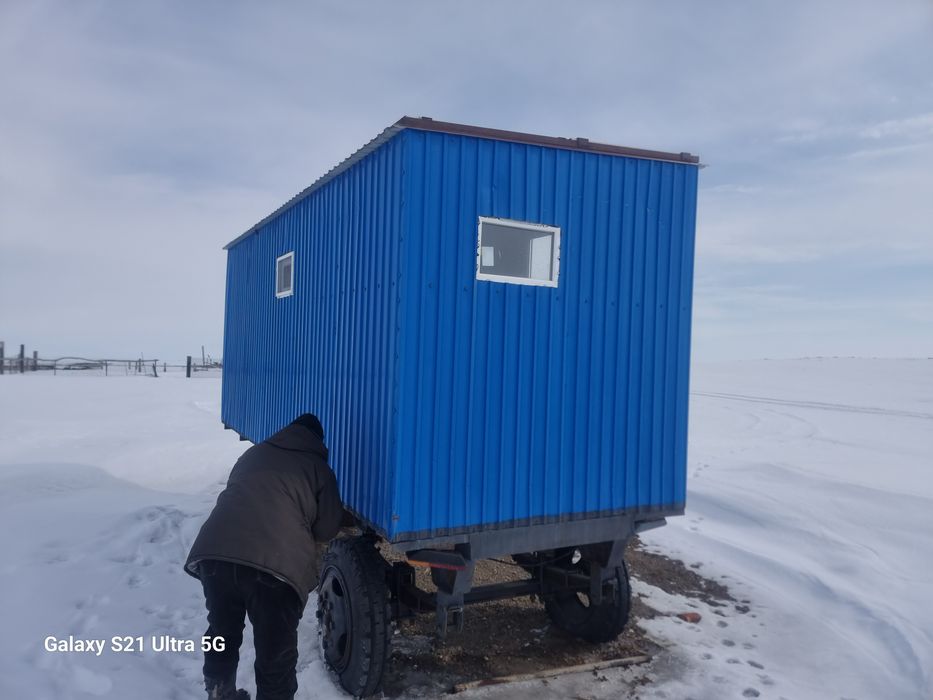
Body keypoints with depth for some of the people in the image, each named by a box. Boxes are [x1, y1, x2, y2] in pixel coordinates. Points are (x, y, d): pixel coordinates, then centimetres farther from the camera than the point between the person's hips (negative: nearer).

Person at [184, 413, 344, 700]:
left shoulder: (253, 454, 30)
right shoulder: (317, 466, 18)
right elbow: (327, 529, 17)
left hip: (214, 553, 5)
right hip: (275, 565, -4)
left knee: (222, 634, 28)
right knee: (276, 656, 9)